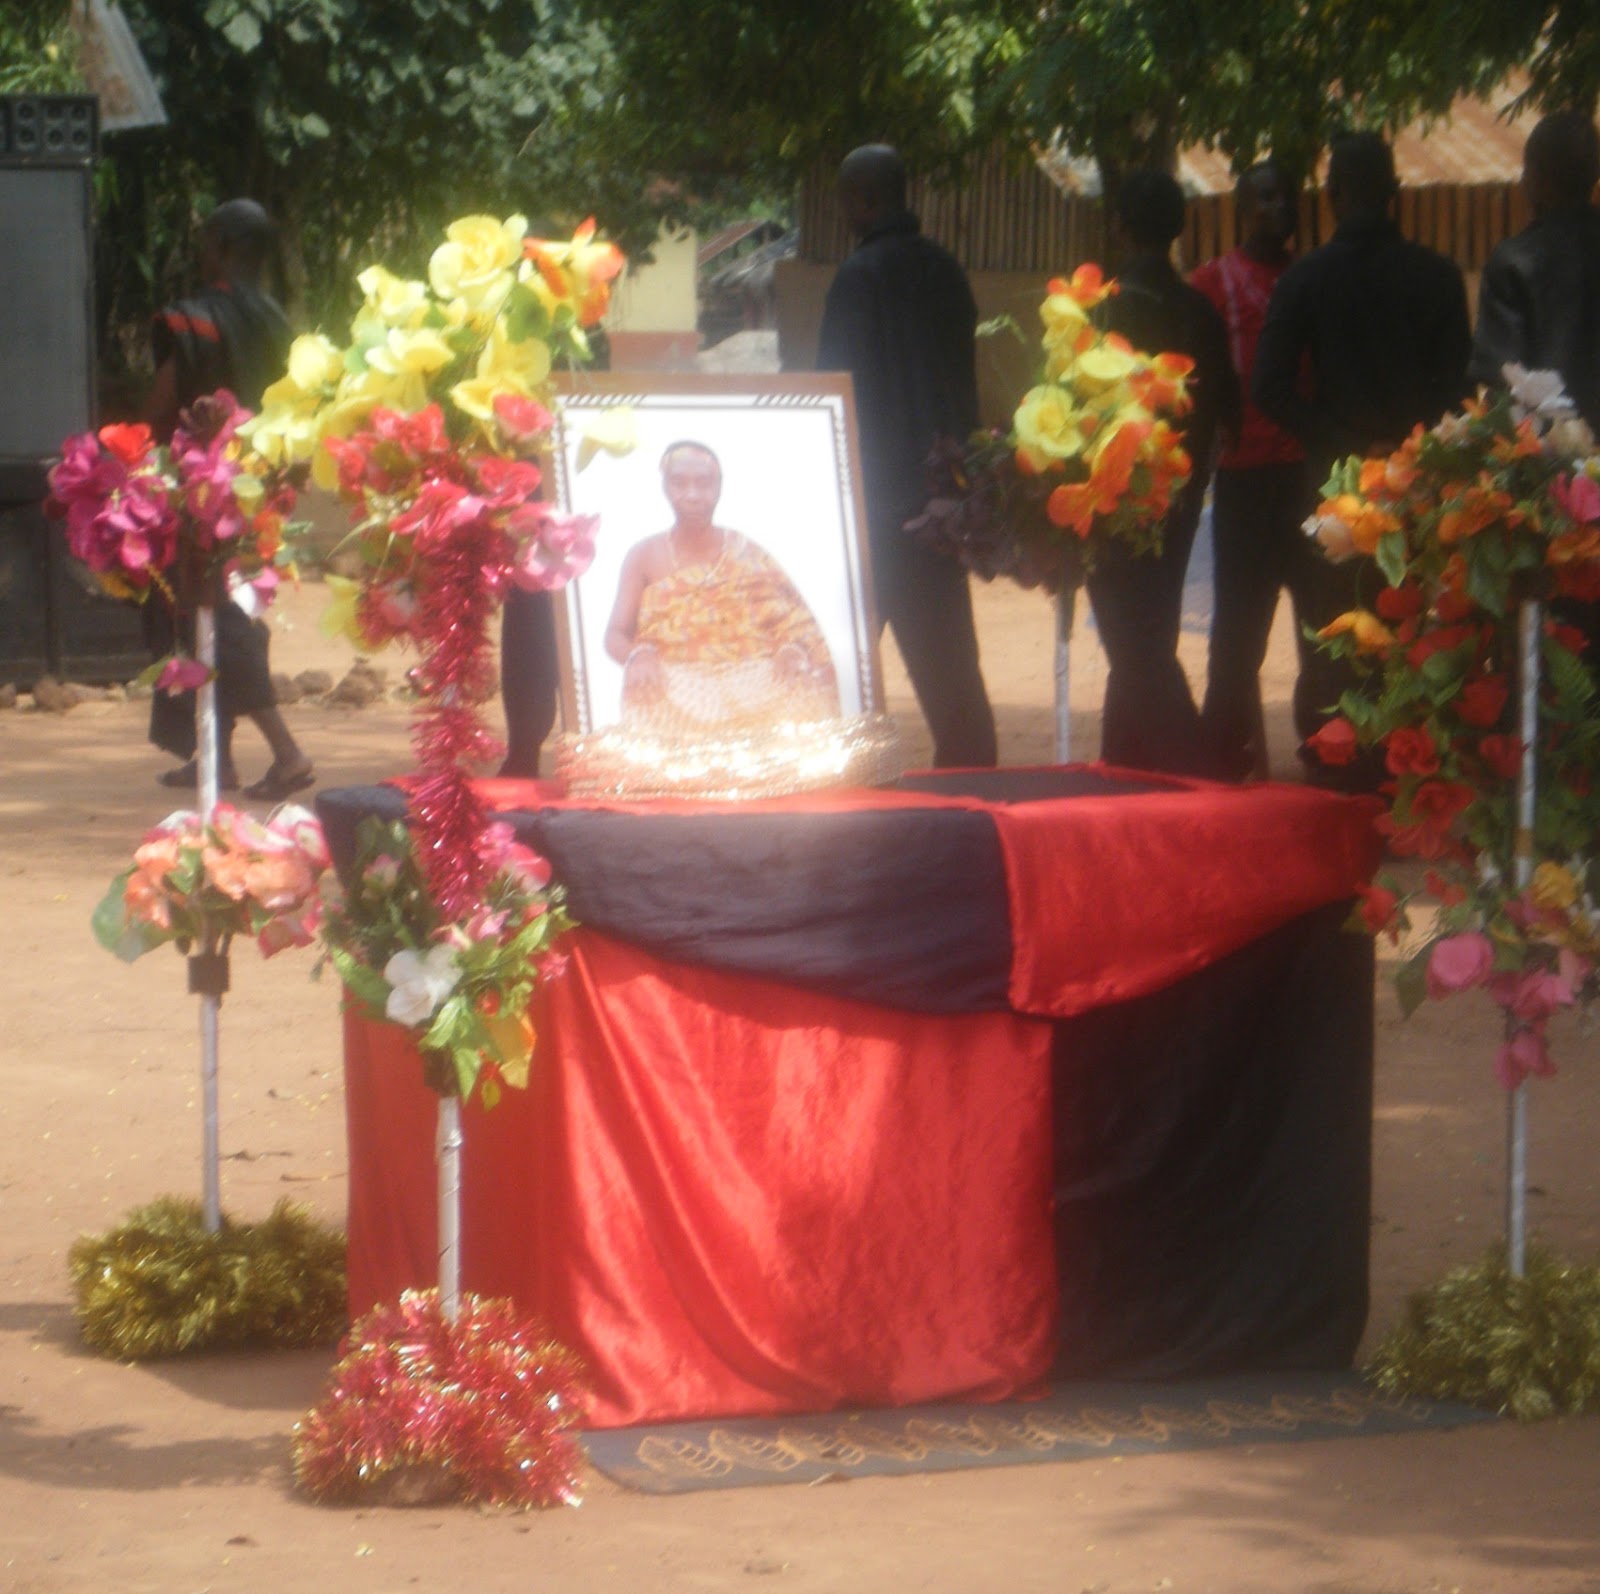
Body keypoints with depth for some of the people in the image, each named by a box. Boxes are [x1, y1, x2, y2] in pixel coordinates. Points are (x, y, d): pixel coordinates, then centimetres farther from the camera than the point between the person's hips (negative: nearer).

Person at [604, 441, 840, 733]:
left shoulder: (749, 556, 12)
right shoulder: (644, 557, 10)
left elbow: (797, 624, 10)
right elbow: (616, 635, 5)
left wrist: (792, 651, -14)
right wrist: (637, 654, -18)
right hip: (674, 694, -1)